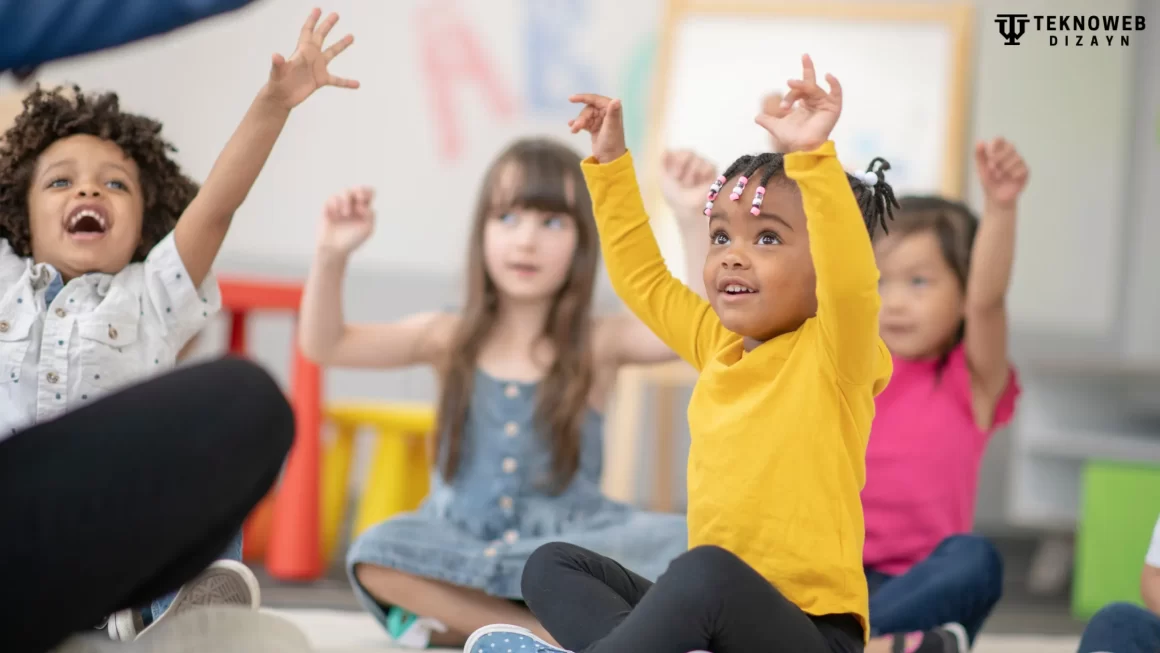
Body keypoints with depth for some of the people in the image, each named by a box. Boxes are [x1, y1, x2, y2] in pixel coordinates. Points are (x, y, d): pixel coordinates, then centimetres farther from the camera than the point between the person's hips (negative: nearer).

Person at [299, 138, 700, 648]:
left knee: (681, 546, -30)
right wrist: (331, 257, -12)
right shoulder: (450, 338, 6)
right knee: (377, 555, -32)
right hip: (460, 543, 1)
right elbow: (324, 345, 4)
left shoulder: (598, 344, 1)